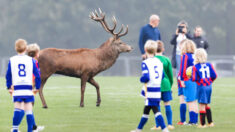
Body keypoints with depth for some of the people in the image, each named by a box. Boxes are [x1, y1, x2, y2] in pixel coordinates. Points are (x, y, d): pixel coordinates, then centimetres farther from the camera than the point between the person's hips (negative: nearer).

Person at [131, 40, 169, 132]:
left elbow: (145, 77, -19)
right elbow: (162, 75, 14)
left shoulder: (145, 63, -12)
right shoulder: (159, 62, 9)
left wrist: (141, 79, 1)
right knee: (146, 110, 18)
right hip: (158, 89, 7)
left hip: (150, 91, -7)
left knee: (155, 110, -8)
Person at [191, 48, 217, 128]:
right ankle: (210, 122, 18)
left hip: (201, 86, -5)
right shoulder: (209, 65, 2)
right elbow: (214, 76, 0)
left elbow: (194, 79, -16)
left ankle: (202, 124, 2)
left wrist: (191, 78, 6)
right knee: (206, 105, 18)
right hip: (209, 86, 5)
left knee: (202, 105, 0)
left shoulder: (195, 67, -11)